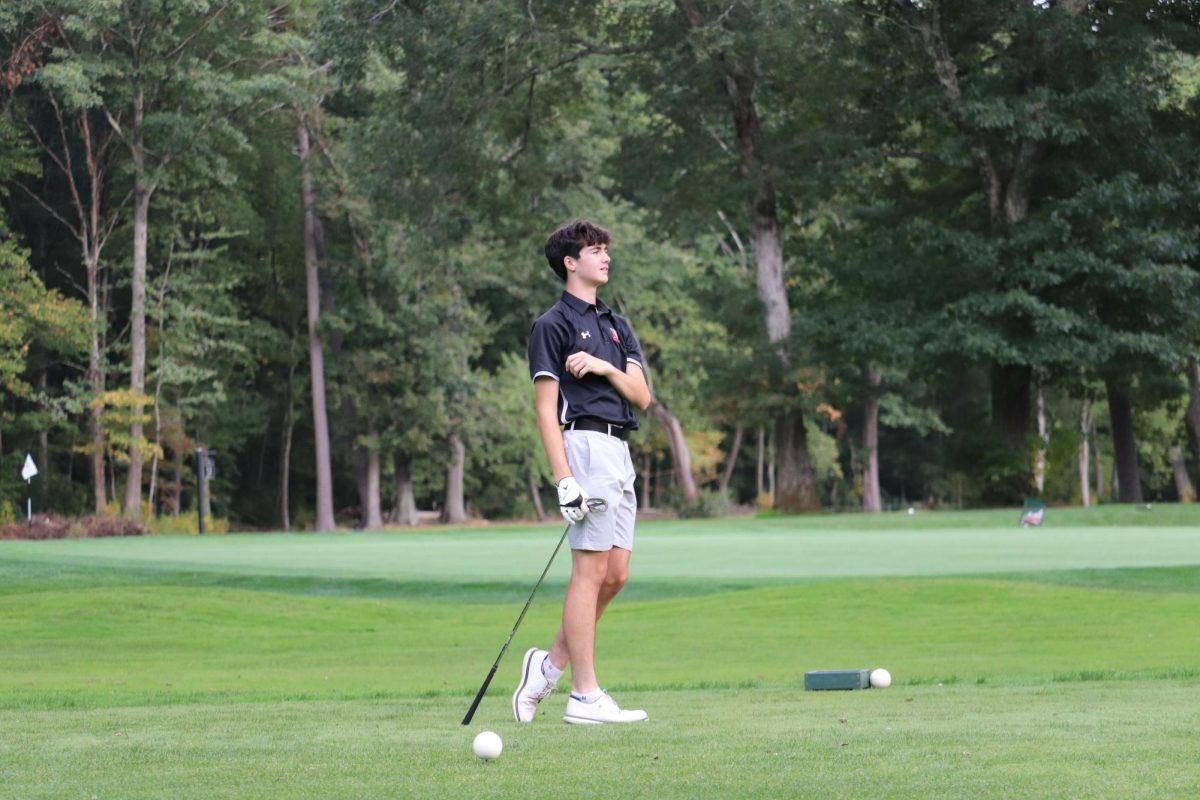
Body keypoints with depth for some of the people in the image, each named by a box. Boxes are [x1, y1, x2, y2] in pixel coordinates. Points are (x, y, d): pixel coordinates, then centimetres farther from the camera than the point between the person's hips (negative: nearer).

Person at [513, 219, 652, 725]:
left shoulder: (616, 326, 21)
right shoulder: (553, 326, -2)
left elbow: (642, 397, 12)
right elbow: (546, 409, -8)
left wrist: (607, 367, -7)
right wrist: (564, 479, -17)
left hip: (619, 450, 8)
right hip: (585, 442, -8)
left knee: (615, 574, 6)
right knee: (591, 571, -9)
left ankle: (550, 665, 17)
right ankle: (585, 697, -7)